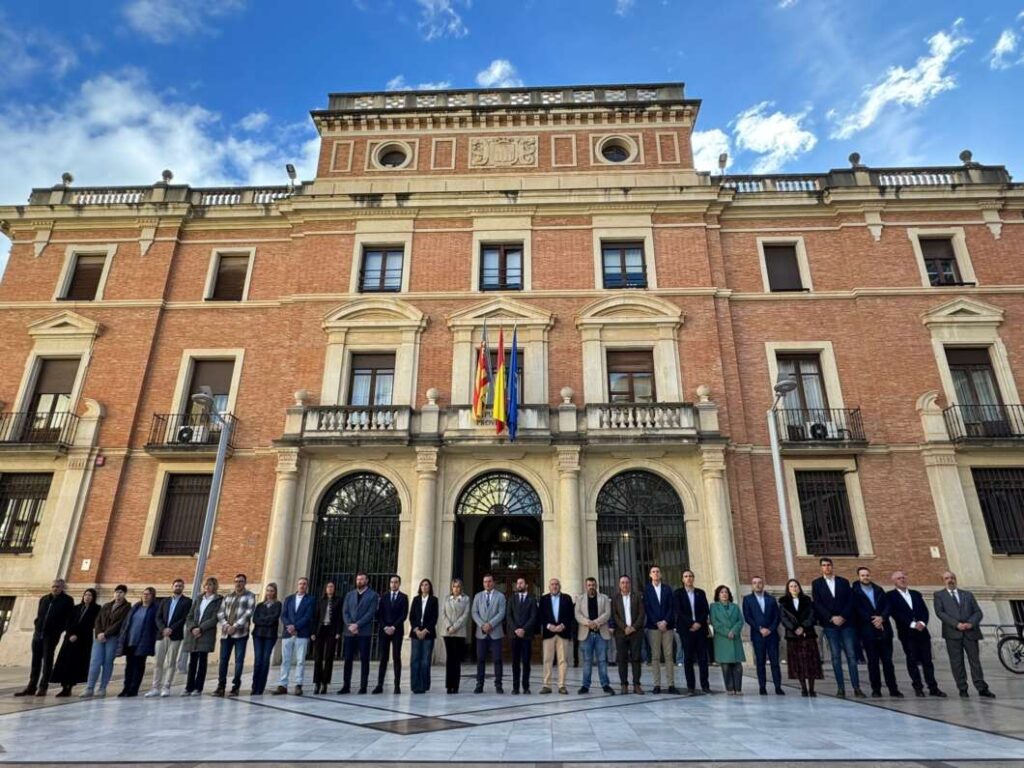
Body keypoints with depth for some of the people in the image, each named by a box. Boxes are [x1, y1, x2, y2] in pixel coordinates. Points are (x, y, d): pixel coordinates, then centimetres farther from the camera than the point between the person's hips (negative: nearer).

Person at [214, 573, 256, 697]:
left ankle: (235, 687, 7)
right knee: (223, 659, 5)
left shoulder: (249, 596, 1)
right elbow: (220, 612, 9)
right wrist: (225, 624, -9)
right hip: (226, 633, 4)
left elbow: (248, 613, -10)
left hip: (240, 633, -4)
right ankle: (221, 686, 13)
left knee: (239, 660, -1)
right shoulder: (228, 596, 16)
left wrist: (235, 626, -15)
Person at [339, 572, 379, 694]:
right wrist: (349, 625, -9)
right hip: (349, 632, 4)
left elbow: (371, 613, -6)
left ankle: (363, 686, 6)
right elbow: (345, 612, 8)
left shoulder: (373, 595, 2)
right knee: (348, 659, 4)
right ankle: (346, 686, 12)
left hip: (364, 632, -3)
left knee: (364, 660, 0)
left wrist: (357, 625, -14)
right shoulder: (349, 595, 16)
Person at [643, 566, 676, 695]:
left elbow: (672, 607, 5)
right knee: (655, 656, -1)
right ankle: (657, 685, 2)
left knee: (669, 655, 0)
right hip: (653, 626, -1)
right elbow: (647, 609, 0)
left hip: (667, 625, 1)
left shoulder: (667, 589, 11)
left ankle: (671, 685, 2)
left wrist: (665, 621, -7)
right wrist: (657, 623, -9)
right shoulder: (646, 590, 6)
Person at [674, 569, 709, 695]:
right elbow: (679, 611, -4)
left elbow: (706, 610, 6)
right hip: (686, 629, -2)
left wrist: (699, 623, -8)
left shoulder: (700, 593, 12)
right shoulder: (678, 593, 4)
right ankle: (690, 686, 5)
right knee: (688, 658, 0)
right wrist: (691, 623, -13)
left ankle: (705, 685, 9)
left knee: (703, 657, 1)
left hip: (700, 628, 2)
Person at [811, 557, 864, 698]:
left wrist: (843, 617, -9)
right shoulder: (816, 583, 6)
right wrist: (831, 618, -10)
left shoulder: (844, 582, 10)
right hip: (830, 624, -1)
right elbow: (817, 604, -1)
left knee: (851, 655, -2)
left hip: (846, 623, 1)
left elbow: (850, 601, 3)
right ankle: (840, 688, 3)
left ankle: (856, 688, 2)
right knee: (836, 656, 0)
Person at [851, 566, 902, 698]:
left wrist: (882, 617, -12)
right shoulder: (855, 592, 1)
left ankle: (893, 689, 10)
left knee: (888, 660, 4)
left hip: (884, 629, 3)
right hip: (868, 631, -3)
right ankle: (876, 690, 7)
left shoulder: (879, 590, 13)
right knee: (873, 662, 1)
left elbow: (887, 606, 4)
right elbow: (858, 611, -6)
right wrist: (874, 621, -13)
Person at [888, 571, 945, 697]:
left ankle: (933, 688, 10)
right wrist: (912, 624, -16)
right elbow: (895, 613, -10)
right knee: (912, 661, 0)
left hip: (922, 631, 4)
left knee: (927, 660, 4)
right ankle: (918, 688, 7)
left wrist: (922, 623, -10)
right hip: (907, 633, -4)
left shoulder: (916, 594, 16)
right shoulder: (891, 596, -1)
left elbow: (925, 611, 9)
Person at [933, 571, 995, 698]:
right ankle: (962, 689, 7)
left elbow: (978, 612, 9)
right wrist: (956, 624, -14)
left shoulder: (967, 594, 17)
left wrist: (971, 623, -9)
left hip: (970, 632, 2)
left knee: (975, 660, 3)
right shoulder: (939, 595, 9)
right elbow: (940, 612, -3)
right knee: (957, 662, 0)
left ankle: (982, 688, 12)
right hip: (952, 633, -2)